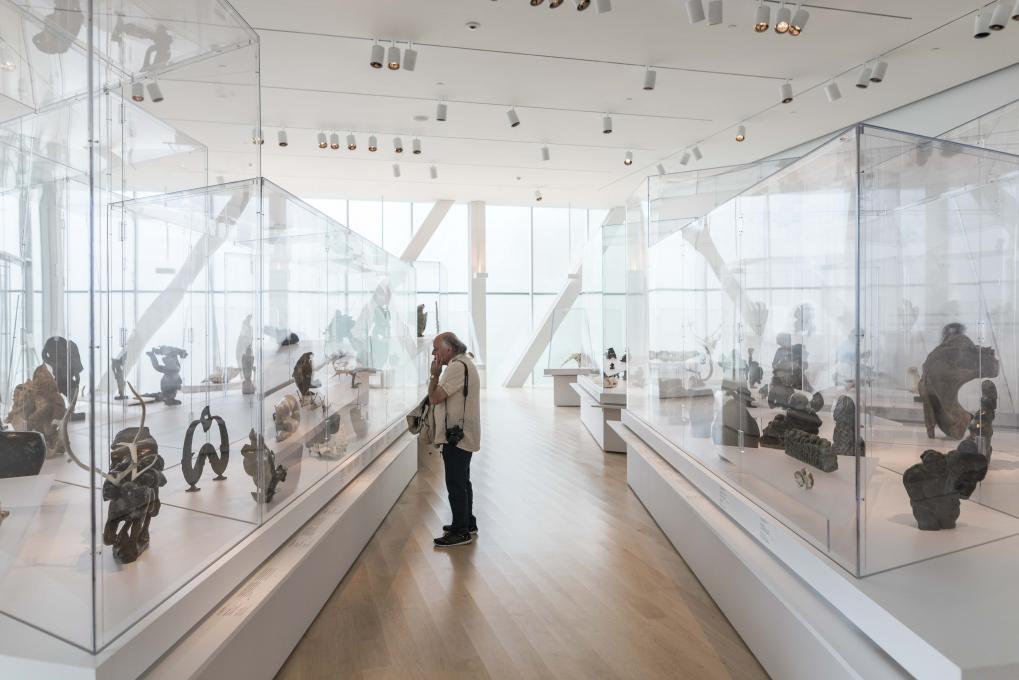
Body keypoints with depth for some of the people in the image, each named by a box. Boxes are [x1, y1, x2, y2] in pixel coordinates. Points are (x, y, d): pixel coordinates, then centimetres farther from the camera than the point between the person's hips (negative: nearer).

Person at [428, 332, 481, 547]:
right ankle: (468, 524, 31)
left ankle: (461, 531, 7)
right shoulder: (465, 362, 14)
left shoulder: (457, 366, -20)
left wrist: (434, 375, -14)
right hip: (464, 434, 11)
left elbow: (435, 397, -21)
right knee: (462, 482, 20)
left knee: (456, 484, -2)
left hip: (457, 435, -11)